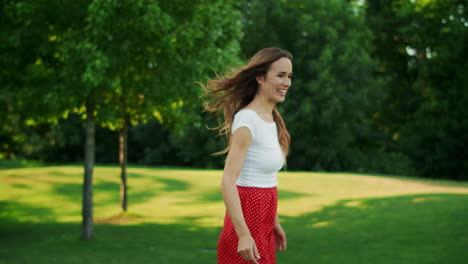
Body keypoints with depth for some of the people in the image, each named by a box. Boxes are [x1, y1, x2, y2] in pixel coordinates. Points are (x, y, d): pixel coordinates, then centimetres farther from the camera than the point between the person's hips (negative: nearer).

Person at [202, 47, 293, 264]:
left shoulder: (272, 119, 9)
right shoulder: (247, 120, -17)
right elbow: (227, 181, -22)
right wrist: (243, 235, -27)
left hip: (262, 223, 9)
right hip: (247, 221, -9)